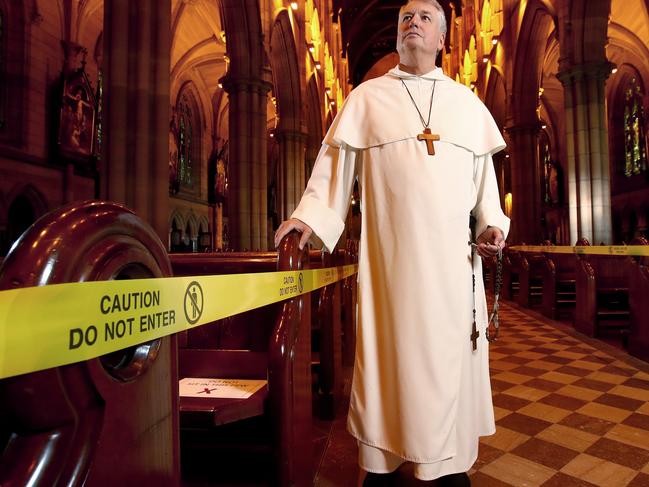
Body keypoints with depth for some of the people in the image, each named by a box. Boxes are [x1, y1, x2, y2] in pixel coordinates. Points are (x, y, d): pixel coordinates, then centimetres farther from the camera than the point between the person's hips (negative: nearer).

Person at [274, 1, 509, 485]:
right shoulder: (368, 96, 11)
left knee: (452, 350, 6)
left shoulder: (467, 102, 17)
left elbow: (483, 172, 16)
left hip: (453, 252, 3)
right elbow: (337, 161, 5)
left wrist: (492, 223, 3)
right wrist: (310, 214, -6)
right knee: (388, 350, 2)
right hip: (389, 250, -2)